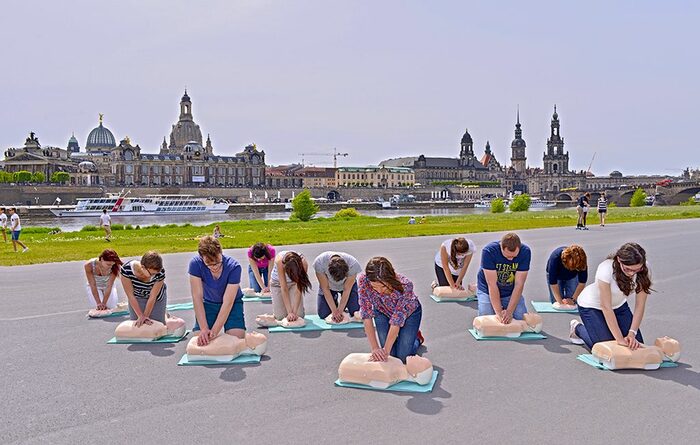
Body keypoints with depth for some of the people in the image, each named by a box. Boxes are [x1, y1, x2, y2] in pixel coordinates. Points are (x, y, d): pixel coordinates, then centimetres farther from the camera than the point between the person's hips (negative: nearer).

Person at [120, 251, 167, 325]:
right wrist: (140, 316, -22)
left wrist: (145, 316, -19)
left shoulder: (160, 272, -35)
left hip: (156, 298, -1)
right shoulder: (126, 269, -35)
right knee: (136, 324, -5)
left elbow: (152, 297, -24)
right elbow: (130, 295, -25)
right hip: (137, 298, 1)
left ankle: (164, 314, 27)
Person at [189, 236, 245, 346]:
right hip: (208, 303, 1)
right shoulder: (195, 263, -26)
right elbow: (197, 297, -25)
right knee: (199, 340, -14)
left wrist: (214, 331, -35)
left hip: (232, 303, -1)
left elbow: (227, 303, -29)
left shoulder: (234, 267, -30)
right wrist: (204, 328, -31)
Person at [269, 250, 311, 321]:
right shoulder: (280, 260, -38)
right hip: (278, 283, -1)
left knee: (299, 315, -11)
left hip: (293, 283, 1)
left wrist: (294, 312, -33)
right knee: (280, 317, -8)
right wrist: (289, 312, -35)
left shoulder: (303, 263, -33)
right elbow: (284, 289, -35)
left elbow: (299, 290, -28)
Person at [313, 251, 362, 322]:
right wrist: (334, 311, -25)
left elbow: (346, 290, -24)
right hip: (328, 286, 1)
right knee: (323, 314, -10)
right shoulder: (319, 263, -36)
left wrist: (340, 311, -24)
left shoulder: (353, 265, -36)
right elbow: (325, 288, -26)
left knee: (355, 312, -15)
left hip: (348, 285, 0)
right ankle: (334, 300, 20)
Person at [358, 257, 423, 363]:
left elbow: (396, 322, -33)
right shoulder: (363, 281, -35)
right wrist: (375, 348, -31)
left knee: (403, 357, -5)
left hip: (409, 312, -2)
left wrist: (386, 350, -32)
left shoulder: (405, 285, -41)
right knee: (391, 356, -3)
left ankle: (417, 338, 26)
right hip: (383, 313, 2)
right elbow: (366, 316, -29)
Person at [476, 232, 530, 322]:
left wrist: (509, 311, -27)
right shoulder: (489, 251, -28)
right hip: (488, 291, -2)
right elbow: (492, 285, -27)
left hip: (511, 292, 2)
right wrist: (499, 312, -30)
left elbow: (519, 284, -20)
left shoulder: (525, 252, -21)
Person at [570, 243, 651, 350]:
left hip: (619, 305, 5)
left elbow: (640, 305, -20)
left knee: (636, 344, -4)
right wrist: (620, 338, -35)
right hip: (591, 306, -5)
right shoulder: (606, 269, -37)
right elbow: (606, 307, -33)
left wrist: (632, 333, -29)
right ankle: (577, 328, 16)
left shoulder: (644, 269, -23)